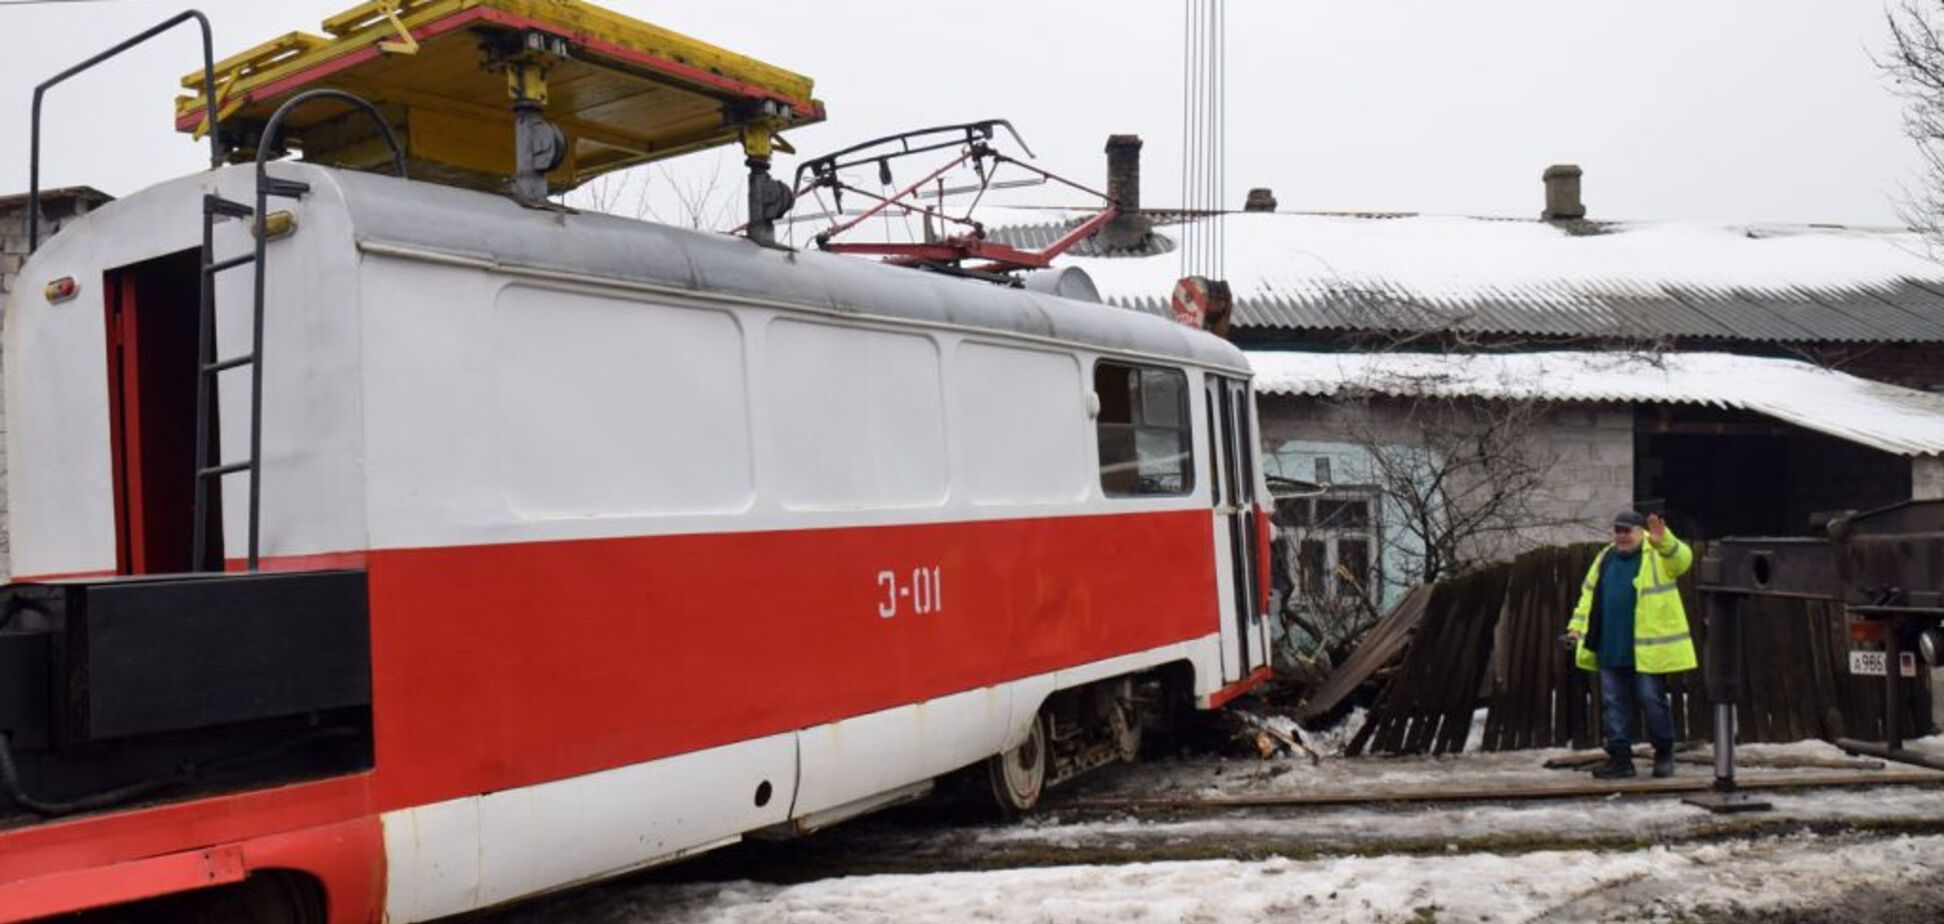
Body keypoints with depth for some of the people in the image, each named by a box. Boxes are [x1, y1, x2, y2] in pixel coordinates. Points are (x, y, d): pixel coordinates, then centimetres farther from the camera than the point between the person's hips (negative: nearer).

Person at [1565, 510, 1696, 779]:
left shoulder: (1658, 554, -5)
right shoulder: (1606, 557, 12)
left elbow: (1682, 558, -28)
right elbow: (1590, 593, 18)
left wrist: (1663, 542, -49)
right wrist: (1577, 625, 11)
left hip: (1647, 647, -6)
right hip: (1611, 649, 6)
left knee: (1651, 699, 1)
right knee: (1614, 702, 8)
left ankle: (1664, 754, 20)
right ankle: (1619, 758, 15)